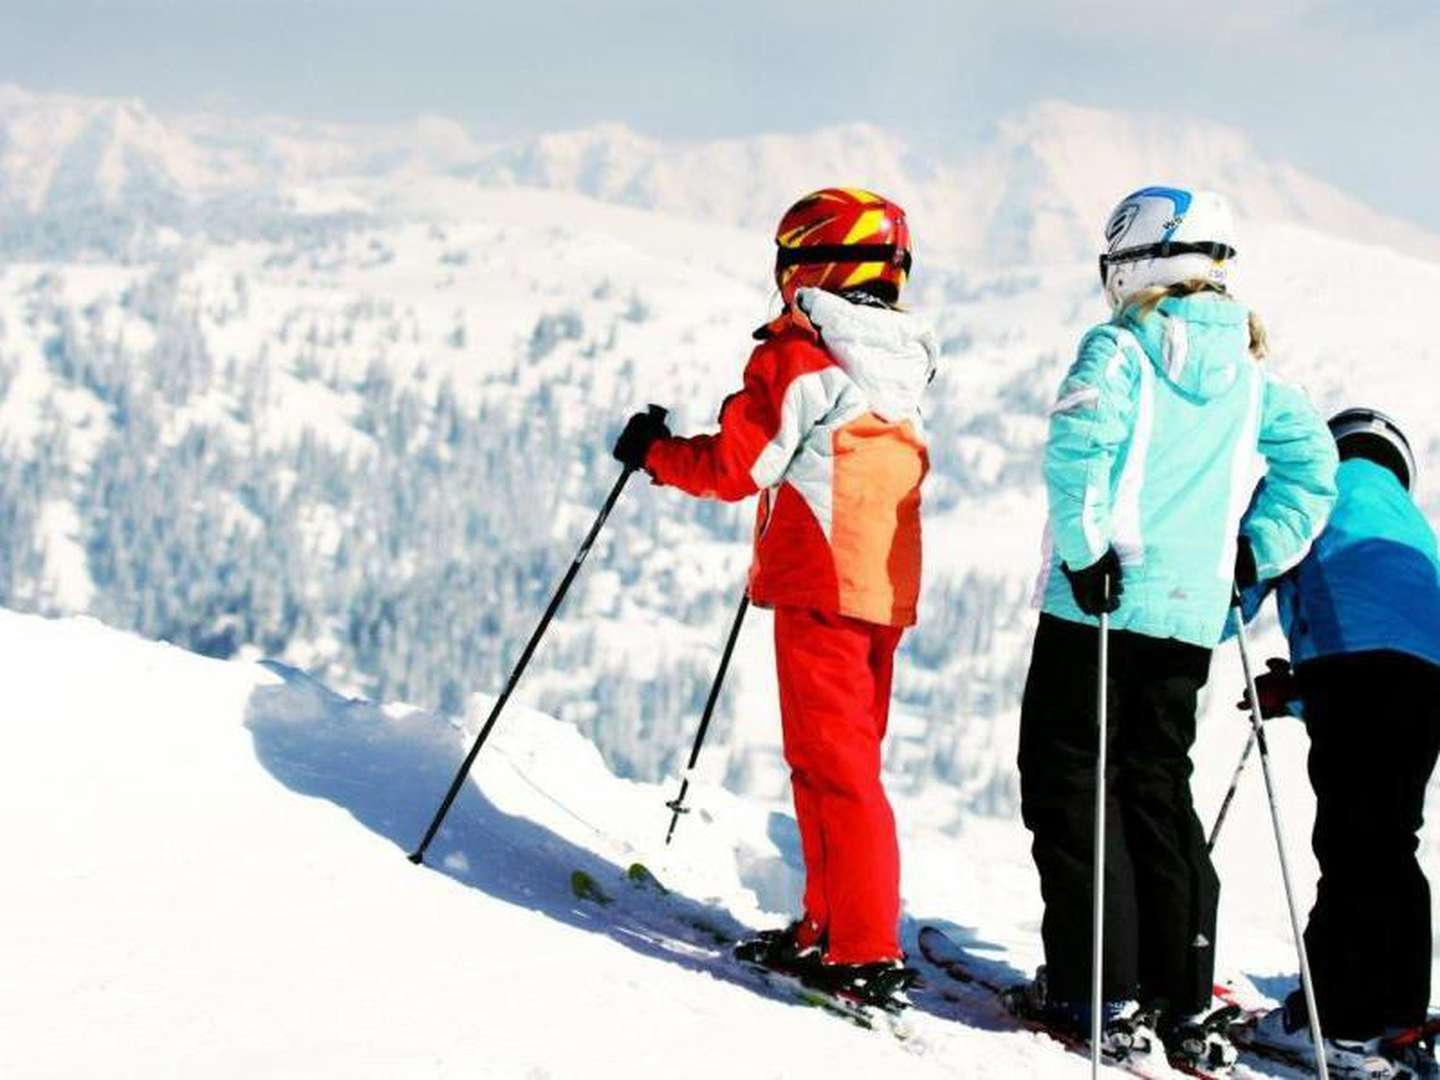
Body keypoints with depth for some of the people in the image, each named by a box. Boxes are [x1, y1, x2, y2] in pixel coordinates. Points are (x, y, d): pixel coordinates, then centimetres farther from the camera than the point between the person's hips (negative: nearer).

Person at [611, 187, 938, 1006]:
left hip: (821, 585, -8)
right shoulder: (900, 371, 14)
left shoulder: (797, 361, -10)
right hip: (887, 589, 8)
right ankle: (829, 924, 22)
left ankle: (867, 954, -11)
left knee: (835, 763, -8)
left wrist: (655, 451, 7)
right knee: (848, 759, 16)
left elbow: (733, 469, -9)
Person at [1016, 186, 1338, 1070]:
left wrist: (1084, 550, -17)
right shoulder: (1248, 374, 12)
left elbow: (1078, 447, -22)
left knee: (1070, 782, 2)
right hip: (1193, 617, 6)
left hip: (1101, 604, -6)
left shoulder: (1120, 350, -7)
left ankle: (1098, 993, -2)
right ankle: (1186, 1005, 12)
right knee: (1159, 788, 14)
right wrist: (1255, 555, 13)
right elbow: (1314, 463, 12)